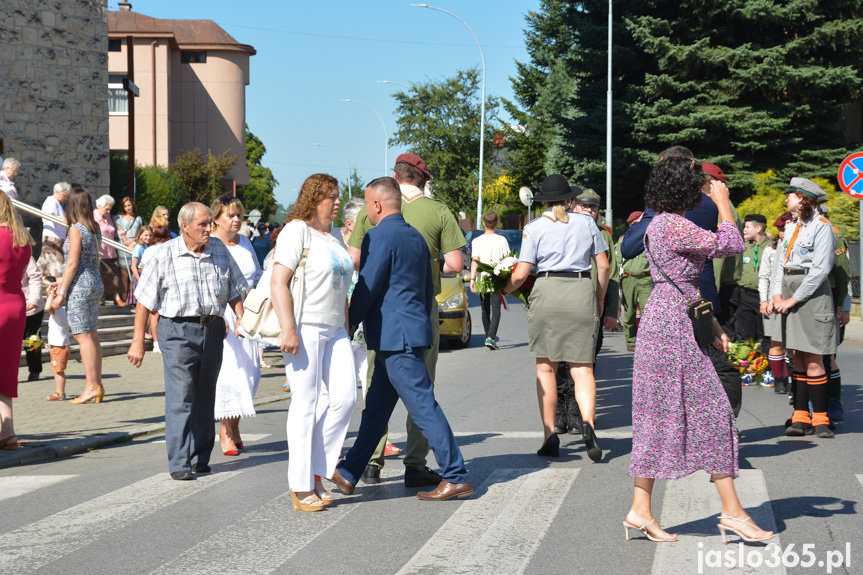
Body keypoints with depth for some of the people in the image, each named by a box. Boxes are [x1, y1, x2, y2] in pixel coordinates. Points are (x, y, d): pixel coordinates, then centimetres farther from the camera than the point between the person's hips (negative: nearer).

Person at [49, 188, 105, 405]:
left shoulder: (76, 229, -11)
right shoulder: (95, 229, 11)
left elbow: (72, 264, -15)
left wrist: (61, 293, -11)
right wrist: (62, 283, 23)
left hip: (80, 286, -8)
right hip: (95, 282, 8)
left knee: (83, 336, -6)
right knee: (92, 336, 10)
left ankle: (92, 386, -6)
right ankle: (97, 384, 13)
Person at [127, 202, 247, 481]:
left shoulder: (220, 251, 9)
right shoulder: (166, 254, -4)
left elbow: (234, 290, 18)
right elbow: (145, 300, -2)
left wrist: (240, 316, -1)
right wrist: (138, 341, -6)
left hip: (212, 329, 4)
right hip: (178, 330, -4)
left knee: (205, 397, 10)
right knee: (181, 397, -10)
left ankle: (200, 458, 20)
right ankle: (179, 463, -7)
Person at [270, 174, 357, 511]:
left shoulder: (333, 237, 18)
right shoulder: (296, 231, -7)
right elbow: (278, 283, -15)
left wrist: (346, 328, 20)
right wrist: (288, 329, -21)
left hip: (334, 330, 8)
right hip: (304, 328, -8)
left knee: (344, 397, -3)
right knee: (306, 404, -4)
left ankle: (316, 471, 10)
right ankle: (301, 487, 3)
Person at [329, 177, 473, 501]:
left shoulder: (379, 237, -13)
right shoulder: (416, 237, 15)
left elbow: (365, 290, -12)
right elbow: (429, 292, 19)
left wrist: (348, 327, 0)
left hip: (395, 337, -10)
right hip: (412, 330, 10)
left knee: (424, 408, -7)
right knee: (376, 408, 14)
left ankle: (457, 478, -4)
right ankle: (348, 475, 22)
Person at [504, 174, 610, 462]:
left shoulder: (534, 228, 3)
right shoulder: (586, 223, 11)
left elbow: (520, 275, -2)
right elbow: (603, 266, 11)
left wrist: (503, 289, 18)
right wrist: (599, 300, 24)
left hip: (547, 291, -1)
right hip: (582, 292, 1)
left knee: (546, 368, 8)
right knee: (582, 367, 1)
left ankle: (550, 435, 7)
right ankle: (587, 422, -23)